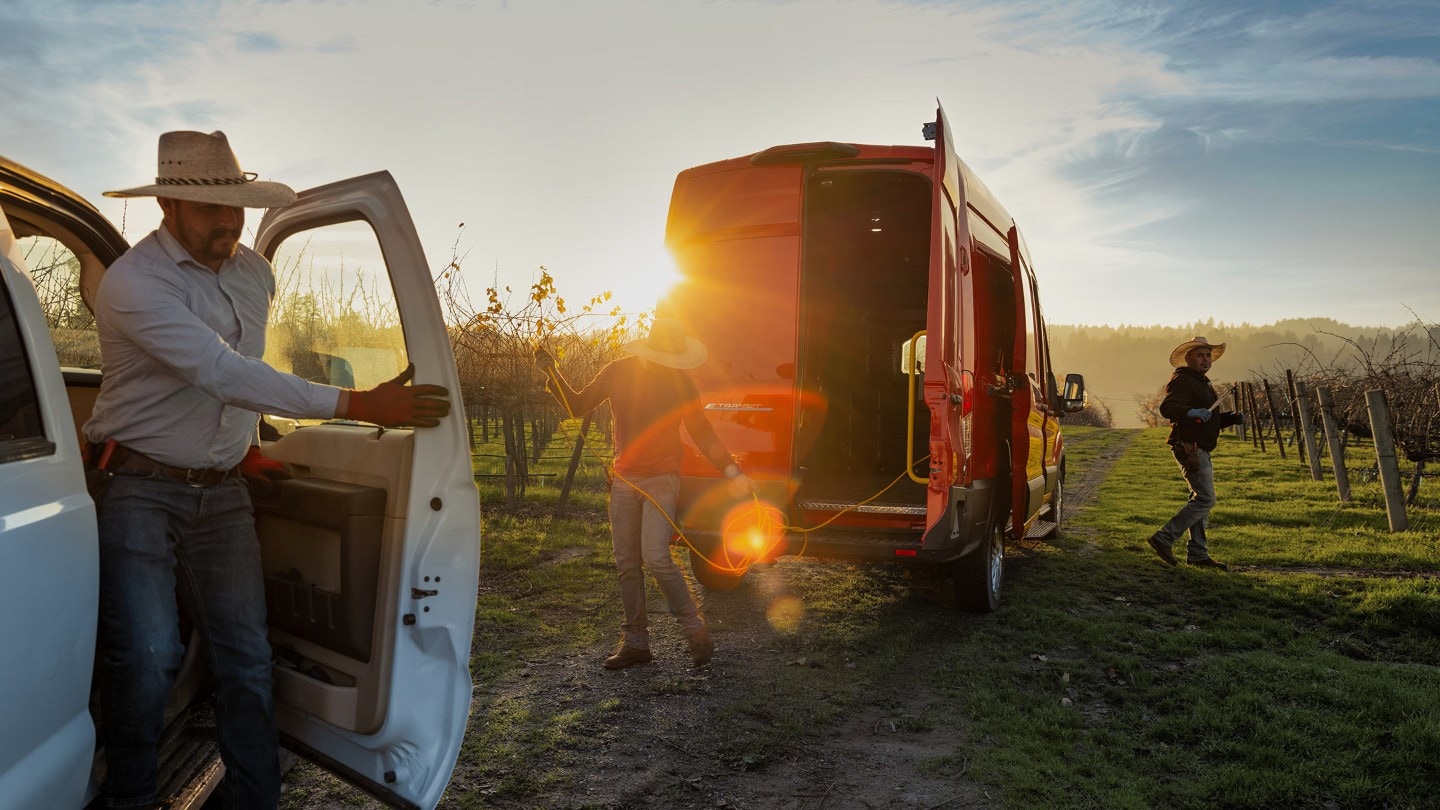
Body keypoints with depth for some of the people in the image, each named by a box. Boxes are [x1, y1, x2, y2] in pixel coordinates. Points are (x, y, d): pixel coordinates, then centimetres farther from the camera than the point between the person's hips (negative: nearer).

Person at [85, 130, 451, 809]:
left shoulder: (254, 274, 6)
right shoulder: (133, 283, -16)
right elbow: (224, 373, -29)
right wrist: (357, 405, -33)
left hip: (223, 493, 5)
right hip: (141, 491, -5)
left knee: (246, 657, 2)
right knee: (149, 655, -14)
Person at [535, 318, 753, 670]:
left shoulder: (680, 382, -5)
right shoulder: (617, 373, -1)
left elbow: (702, 431, 1)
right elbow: (578, 406, 8)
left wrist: (731, 471, -6)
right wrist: (553, 374, -6)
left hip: (661, 480, -3)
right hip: (624, 480, 4)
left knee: (656, 558, -16)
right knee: (627, 564, 6)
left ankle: (696, 631, 1)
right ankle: (635, 643, 17)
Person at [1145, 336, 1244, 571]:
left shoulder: (1203, 383, 22)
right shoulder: (1182, 380, -10)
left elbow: (1212, 418, 27)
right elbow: (1167, 407, -28)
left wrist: (1232, 417, 8)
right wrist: (1191, 412, -45)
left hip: (1200, 450, 11)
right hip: (1189, 447, -11)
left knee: (1201, 500, 11)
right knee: (1205, 498, -14)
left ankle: (1198, 553, 16)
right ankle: (1164, 538, -12)